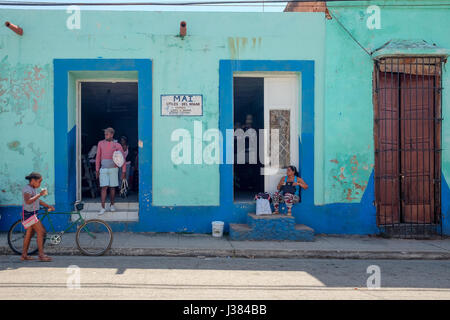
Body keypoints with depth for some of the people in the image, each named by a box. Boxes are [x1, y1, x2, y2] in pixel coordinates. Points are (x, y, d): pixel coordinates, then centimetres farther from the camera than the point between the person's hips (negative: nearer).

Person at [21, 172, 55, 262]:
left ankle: (24, 255, 22)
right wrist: (40, 194, -33)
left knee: (29, 234, 14)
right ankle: (41, 255, -8)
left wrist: (48, 206, 11)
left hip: (33, 213, 10)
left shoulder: (34, 189, 14)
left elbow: (38, 201, 20)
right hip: (29, 213, -10)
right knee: (40, 231, -11)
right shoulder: (27, 189, -17)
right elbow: (28, 201, -33)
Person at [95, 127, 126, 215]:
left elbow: (123, 158, -2)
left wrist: (124, 171, -6)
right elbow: (98, 157, 9)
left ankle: (112, 205, 22)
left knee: (112, 187, 5)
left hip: (113, 169, -1)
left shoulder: (117, 145, -2)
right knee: (104, 188, -6)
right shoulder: (101, 143, 5)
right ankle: (103, 208, -5)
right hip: (103, 169, 1)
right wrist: (97, 170, 6)